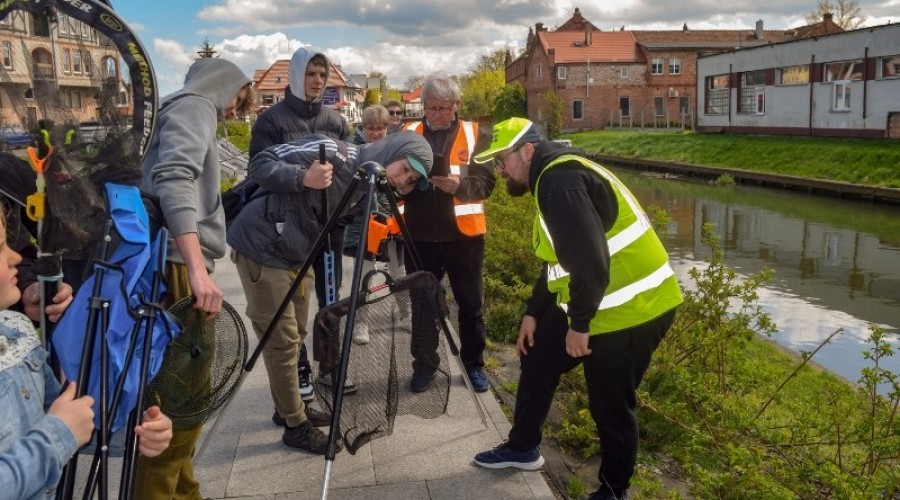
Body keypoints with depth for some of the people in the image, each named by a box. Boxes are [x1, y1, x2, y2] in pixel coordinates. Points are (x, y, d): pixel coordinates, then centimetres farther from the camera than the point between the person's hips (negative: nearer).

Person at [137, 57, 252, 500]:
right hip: (178, 267, -10)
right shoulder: (194, 105, -3)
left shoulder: (189, 110, 25)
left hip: (181, 265, 10)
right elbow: (174, 179, -22)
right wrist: (197, 268, -30)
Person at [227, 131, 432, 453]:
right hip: (261, 246, -9)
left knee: (294, 337, 18)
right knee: (283, 341, -2)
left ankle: (288, 408, 36)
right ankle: (296, 426, 13)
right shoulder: (336, 154, -21)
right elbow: (262, 163, -21)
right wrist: (304, 178, -35)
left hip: (293, 254, 9)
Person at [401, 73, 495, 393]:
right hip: (420, 235, 1)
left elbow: (487, 182, -5)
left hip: (463, 234, -1)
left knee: (471, 304, 10)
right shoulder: (408, 134, 6)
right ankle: (424, 365, 25)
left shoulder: (474, 134, 2)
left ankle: (474, 364, 26)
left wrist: (460, 184, -23)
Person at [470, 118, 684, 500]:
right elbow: (557, 260, 20)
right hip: (595, 303, 11)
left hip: (630, 309, -11)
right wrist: (533, 313, 19)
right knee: (537, 356, 18)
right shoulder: (551, 178, 14)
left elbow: (590, 261, -29)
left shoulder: (560, 180, -20)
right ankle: (522, 448, 36)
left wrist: (578, 324, -18)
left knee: (610, 407, 3)